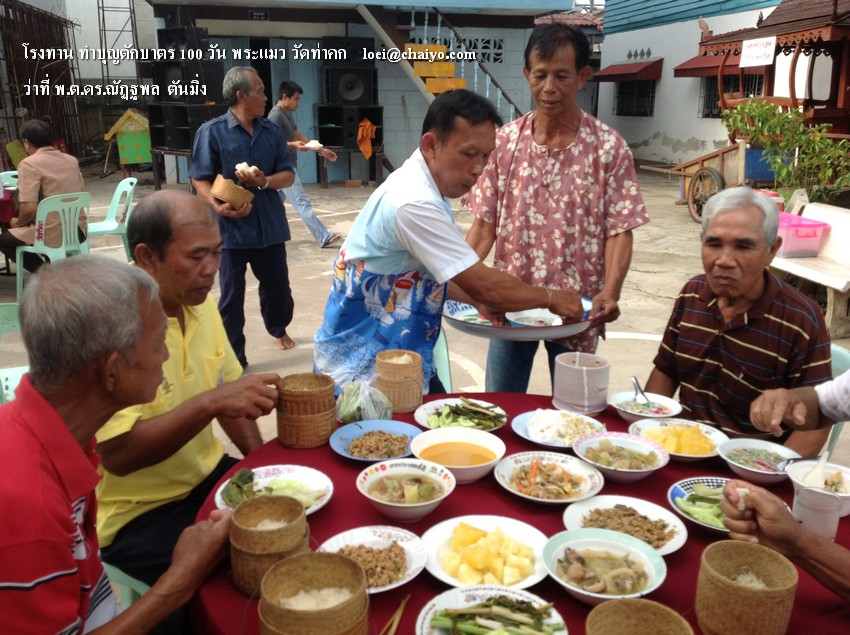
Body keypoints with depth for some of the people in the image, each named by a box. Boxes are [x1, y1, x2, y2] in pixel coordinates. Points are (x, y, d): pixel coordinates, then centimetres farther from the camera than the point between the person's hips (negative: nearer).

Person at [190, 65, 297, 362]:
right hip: (230, 228, -4)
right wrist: (218, 206, -26)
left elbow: (288, 175, 6)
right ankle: (233, 359, 13)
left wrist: (264, 181, -15)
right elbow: (200, 179, -7)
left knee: (277, 284, 17)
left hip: (270, 225, 4)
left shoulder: (273, 131, 7)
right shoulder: (212, 131, -6)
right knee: (231, 294, 1)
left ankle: (278, 328, 46)